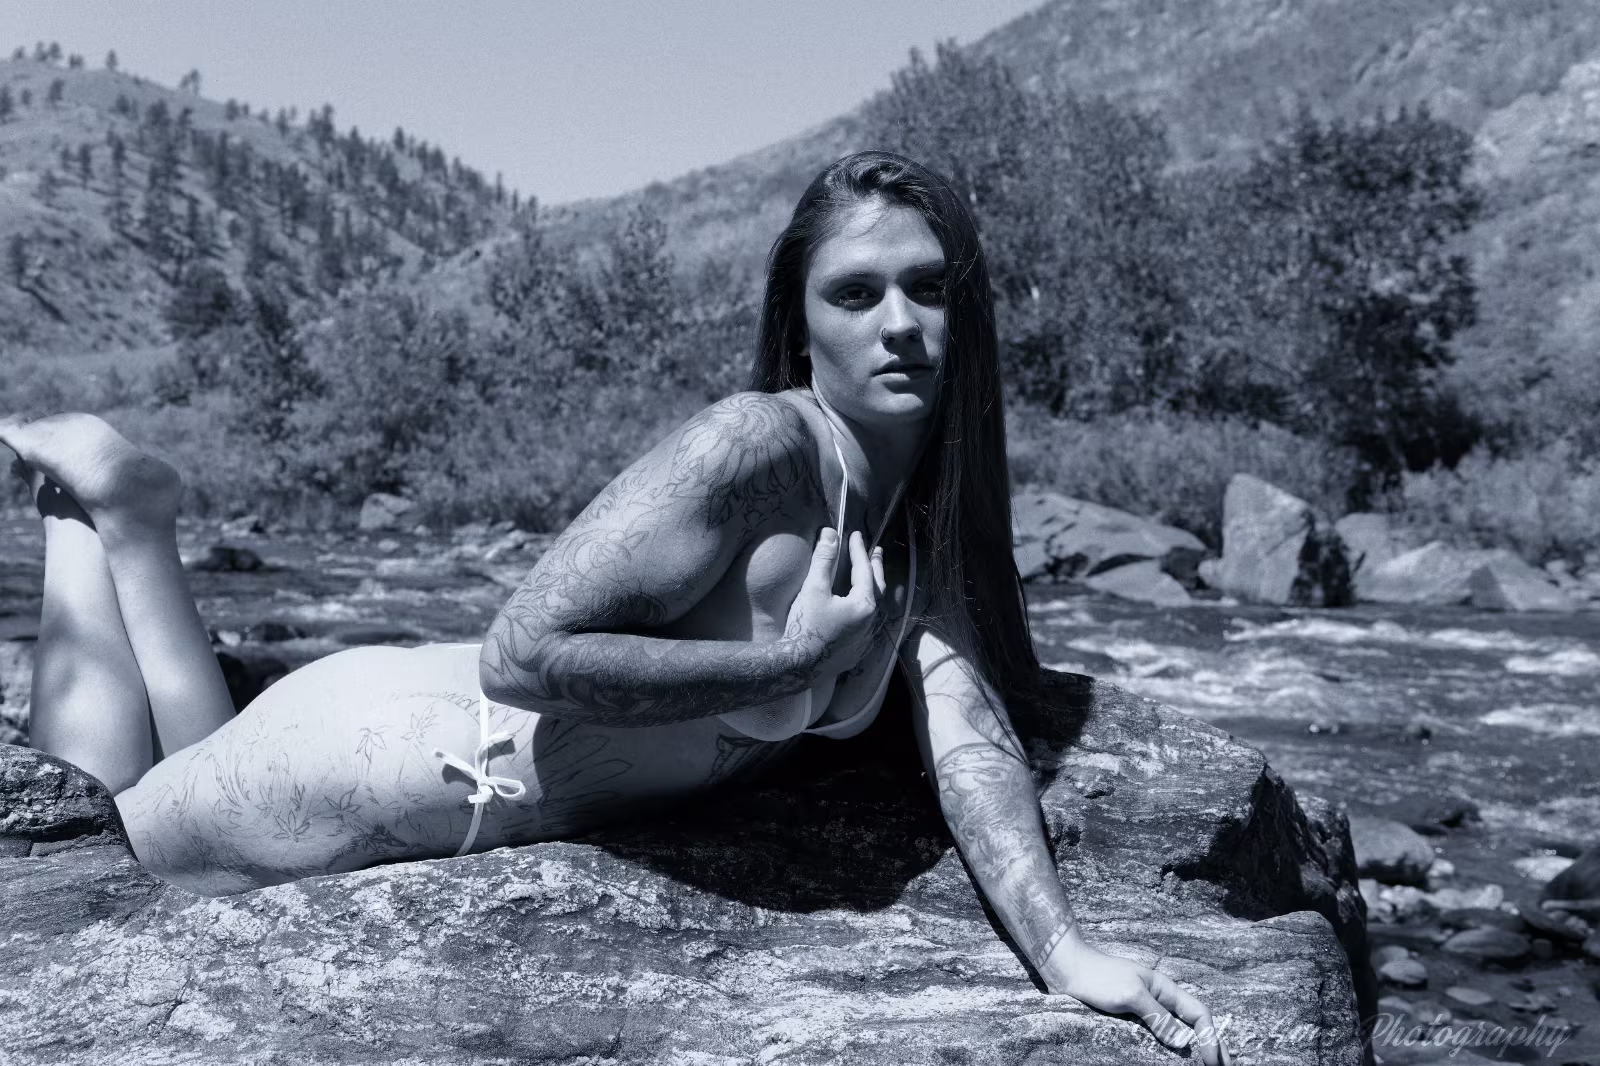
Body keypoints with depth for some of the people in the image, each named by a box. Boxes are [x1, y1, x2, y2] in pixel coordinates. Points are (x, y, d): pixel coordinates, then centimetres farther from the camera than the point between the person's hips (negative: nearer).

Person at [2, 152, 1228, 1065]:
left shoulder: (923, 518, -4)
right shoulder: (755, 445, -29)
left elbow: (969, 731, -13)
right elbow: (524, 653, -32)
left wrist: (1063, 946, -27)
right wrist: (791, 661, -30)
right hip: (384, 748, -7)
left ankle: (130, 516, 40)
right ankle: (114, 508, 28)